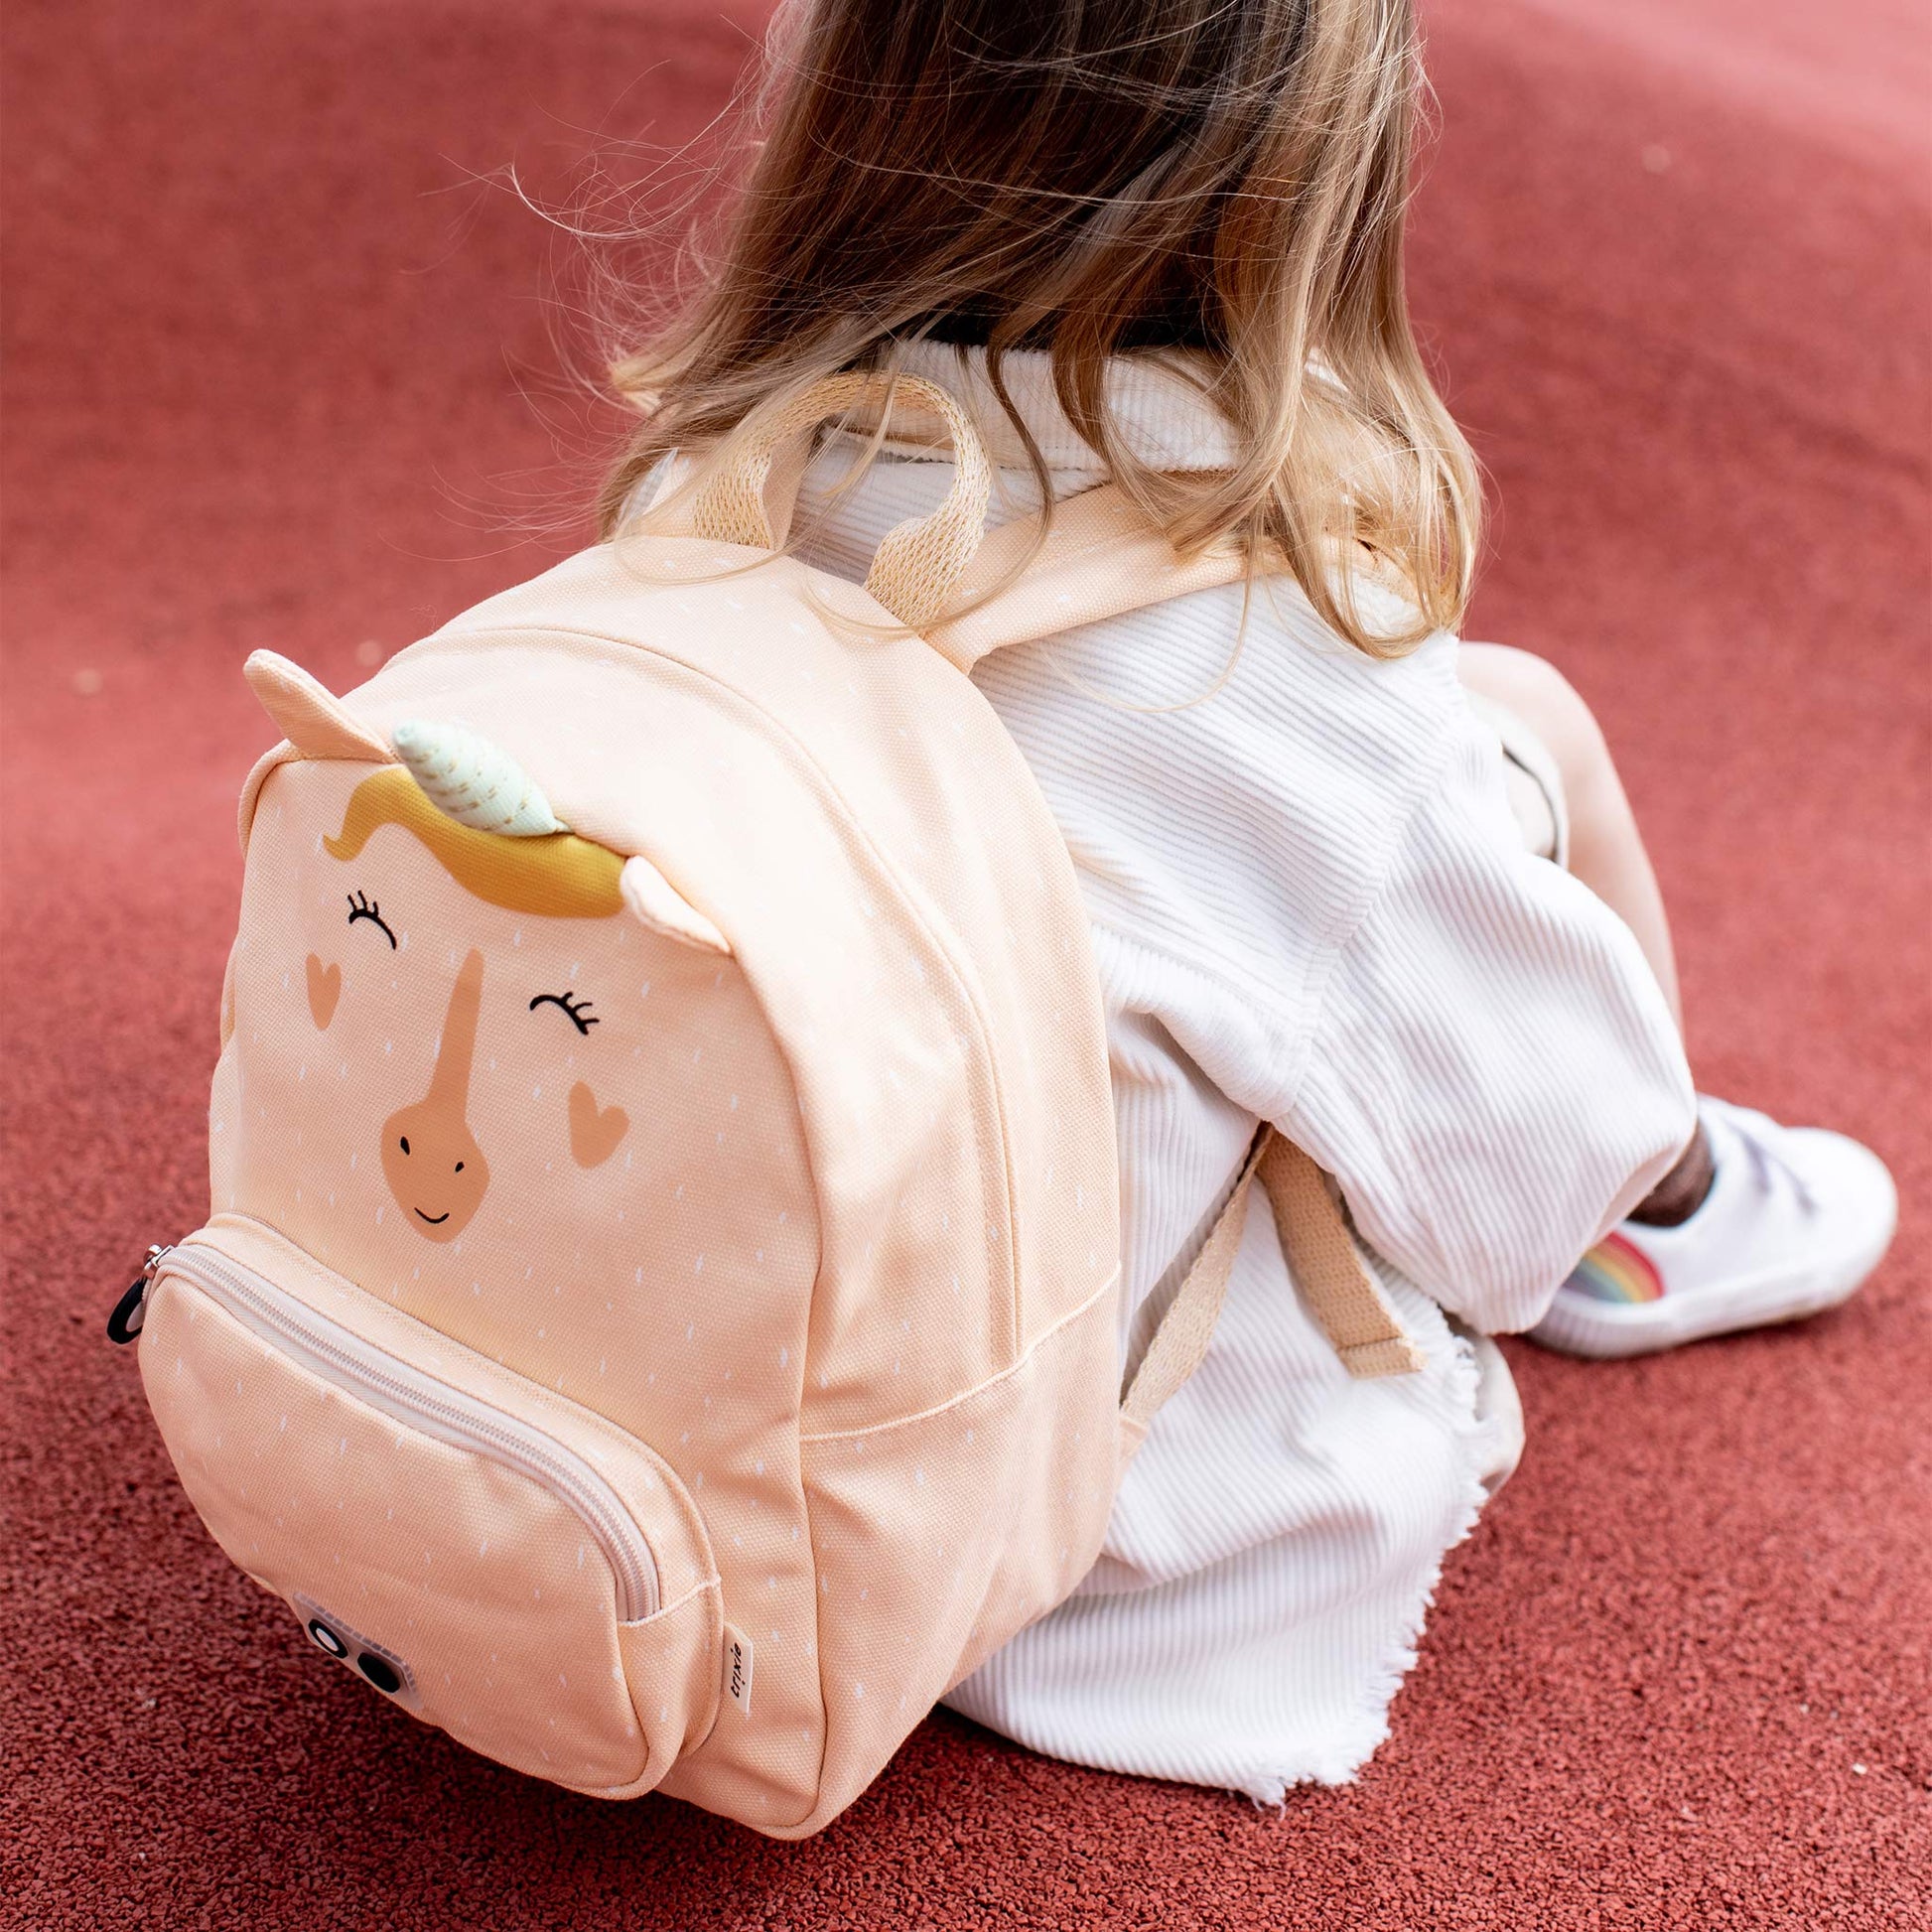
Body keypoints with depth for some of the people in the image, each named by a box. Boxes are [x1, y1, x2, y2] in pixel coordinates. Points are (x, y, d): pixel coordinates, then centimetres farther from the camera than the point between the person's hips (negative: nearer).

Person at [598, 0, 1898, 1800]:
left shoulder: (716, 479, -11)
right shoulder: (1282, 628, -26)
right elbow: (1523, 1136, -14)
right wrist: (1651, 1166, 10)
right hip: (1135, 1501, -5)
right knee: (1519, 708, 7)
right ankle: (1668, 1209, 34)